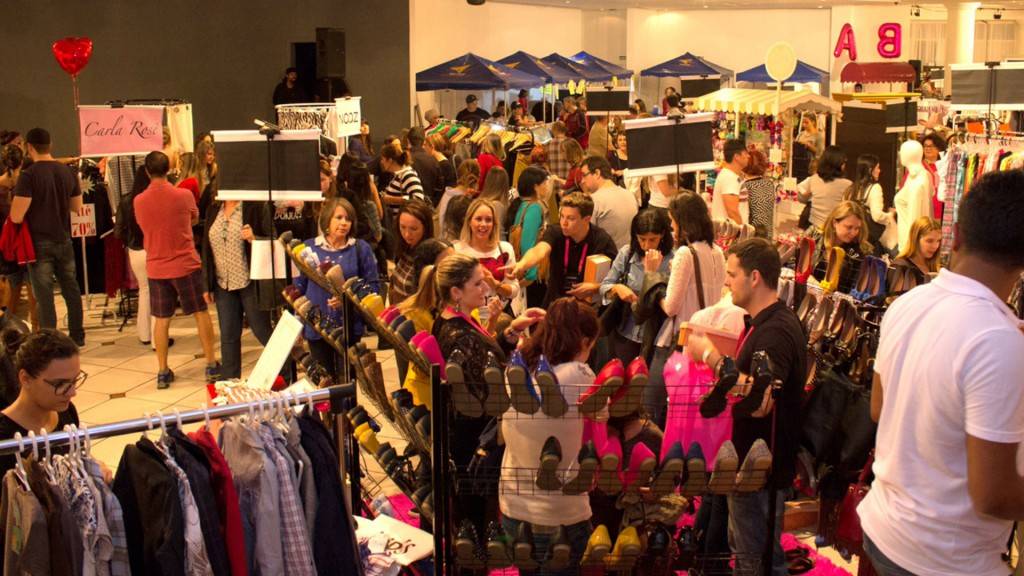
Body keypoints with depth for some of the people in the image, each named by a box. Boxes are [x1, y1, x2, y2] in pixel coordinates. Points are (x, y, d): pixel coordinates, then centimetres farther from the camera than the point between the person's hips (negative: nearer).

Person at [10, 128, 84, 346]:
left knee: (44, 295, 1)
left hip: (39, 243, -5)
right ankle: (77, 336, 24)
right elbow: (77, 207, 12)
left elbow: (16, 217, -17)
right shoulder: (68, 172, 1)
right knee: (71, 289, 15)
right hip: (64, 240, 5)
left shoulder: (28, 175, -16)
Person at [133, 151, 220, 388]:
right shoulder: (183, 195, -10)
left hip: (156, 268, 2)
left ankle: (163, 372, 11)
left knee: (161, 319, 8)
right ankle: (212, 365, 12)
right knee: (201, 313, 9)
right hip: (186, 265, -2)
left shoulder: (138, 201, -4)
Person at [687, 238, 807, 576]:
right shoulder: (764, 323, 10)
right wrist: (710, 354, 8)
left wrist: (711, 357, -28)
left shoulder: (775, 332, -25)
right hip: (751, 461, 11)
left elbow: (757, 403, -35)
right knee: (742, 548, 24)